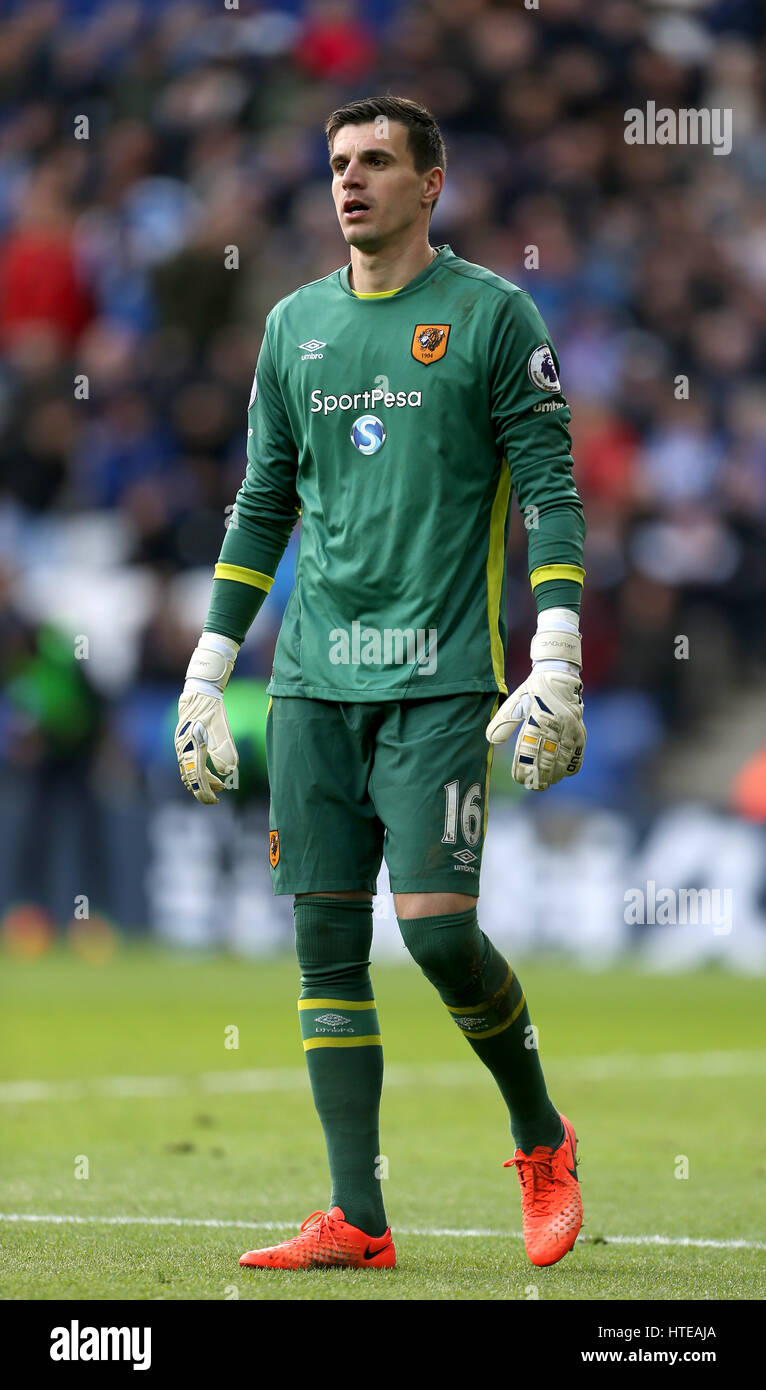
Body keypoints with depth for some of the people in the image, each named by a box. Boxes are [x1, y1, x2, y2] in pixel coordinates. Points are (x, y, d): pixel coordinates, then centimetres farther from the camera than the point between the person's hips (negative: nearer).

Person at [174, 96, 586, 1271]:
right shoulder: (295, 325, 14)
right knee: (326, 940, 0)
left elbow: (551, 491, -4)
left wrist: (556, 665, -14)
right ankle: (356, 1221, 3)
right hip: (315, 683, 5)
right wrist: (206, 674, 15)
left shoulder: (492, 315, 0)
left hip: (442, 677, -5)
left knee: (436, 925, -13)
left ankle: (542, 1139, 12)